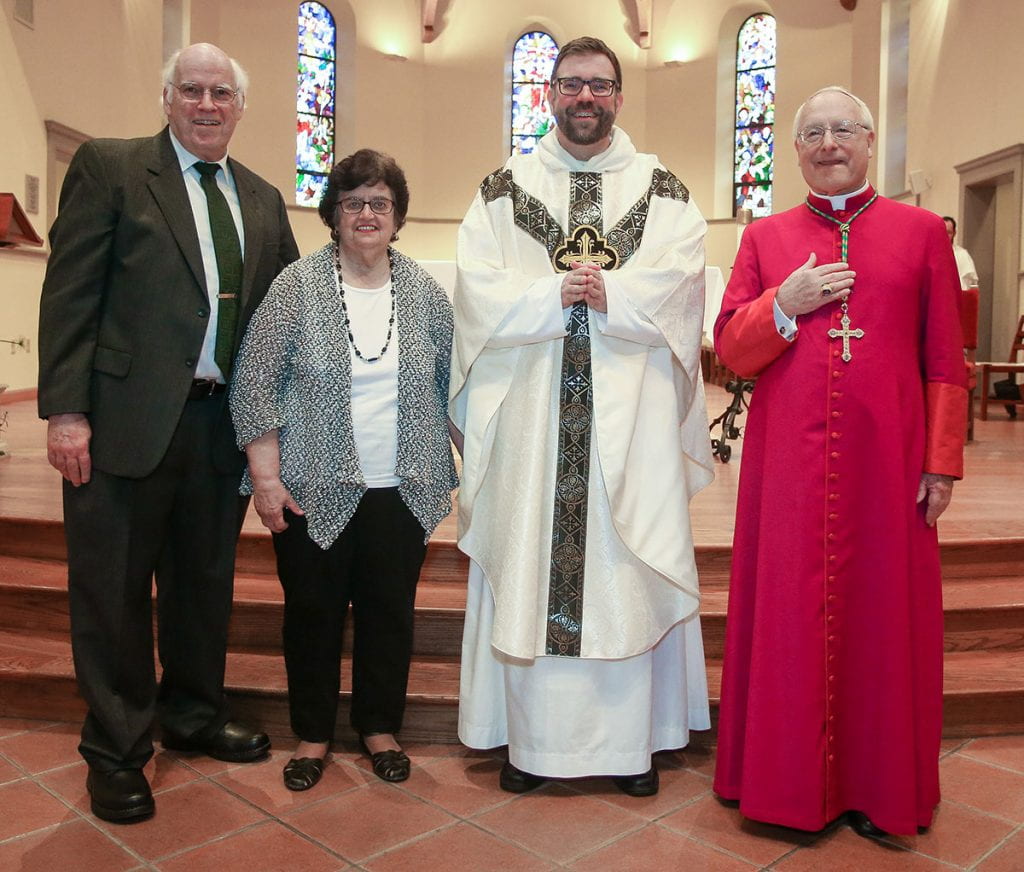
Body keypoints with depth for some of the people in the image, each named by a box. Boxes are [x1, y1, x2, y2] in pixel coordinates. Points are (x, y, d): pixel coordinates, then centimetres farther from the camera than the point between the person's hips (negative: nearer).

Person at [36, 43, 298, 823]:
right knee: (114, 589, 7)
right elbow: (70, 293, -6)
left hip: (224, 425, 5)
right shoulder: (108, 167, 0)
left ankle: (195, 712, 37)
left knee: (207, 581, 16)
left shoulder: (263, 199, 13)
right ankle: (116, 751, 24)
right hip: (126, 417, -4)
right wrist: (65, 410, -13)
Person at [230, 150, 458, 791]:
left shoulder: (425, 291, 4)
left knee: (390, 612, 10)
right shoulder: (298, 285, -4)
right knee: (314, 613, 9)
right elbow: (255, 383, -5)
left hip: (402, 491, 2)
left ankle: (381, 727, 30)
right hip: (314, 490, -1)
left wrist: (449, 473, 7)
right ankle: (313, 734, 28)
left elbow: (450, 384, 9)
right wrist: (266, 477, -9)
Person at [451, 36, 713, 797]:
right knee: (527, 568, 4)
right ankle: (531, 739, 17)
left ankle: (633, 740, 17)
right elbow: (479, 292, -2)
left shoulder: (663, 191, 11)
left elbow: (677, 288, -4)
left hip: (631, 417, 0)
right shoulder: (505, 190, 11)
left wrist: (604, 295, -16)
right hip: (529, 414, 1)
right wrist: (557, 295, -14)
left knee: (628, 574, 3)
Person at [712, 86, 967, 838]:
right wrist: (784, 305, -12)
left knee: (883, 615, 6)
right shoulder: (766, 238, 10)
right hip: (788, 465, 1)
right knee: (790, 619, 6)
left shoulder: (922, 232, 6)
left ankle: (878, 786, 24)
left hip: (886, 465, 0)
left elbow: (945, 364, 3)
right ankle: (790, 780, 22)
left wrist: (942, 463, -2)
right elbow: (730, 349, 4)